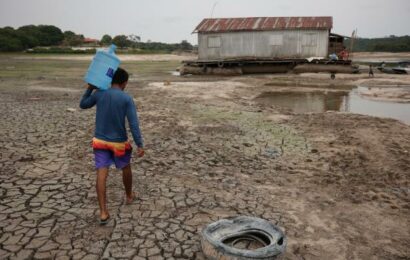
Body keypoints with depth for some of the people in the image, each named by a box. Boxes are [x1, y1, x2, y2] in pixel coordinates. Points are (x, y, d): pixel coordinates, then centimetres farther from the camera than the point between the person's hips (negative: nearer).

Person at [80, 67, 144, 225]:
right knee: (126, 168, 22)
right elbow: (134, 123, -17)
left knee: (101, 174, -2)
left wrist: (90, 88, 19)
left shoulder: (99, 94, -2)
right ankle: (129, 196, 42)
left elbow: (83, 105, 15)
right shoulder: (127, 99, -12)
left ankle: (103, 213, -6)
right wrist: (140, 145, -15)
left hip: (100, 141, 2)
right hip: (119, 142, -2)